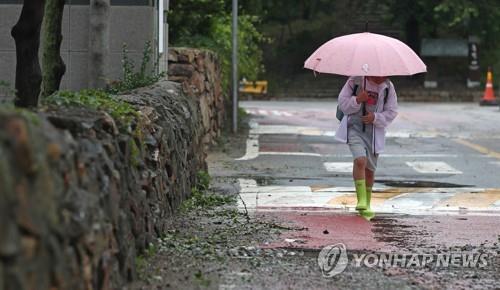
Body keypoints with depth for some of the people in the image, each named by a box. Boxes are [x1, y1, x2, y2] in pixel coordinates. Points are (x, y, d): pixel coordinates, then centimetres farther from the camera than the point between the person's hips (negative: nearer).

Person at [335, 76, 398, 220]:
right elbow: (342, 103, -4)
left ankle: (366, 205, 29)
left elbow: (391, 112, 3)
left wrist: (375, 117, -14)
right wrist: (357, 100, -22)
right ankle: (361, 200, -21)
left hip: (374, 131, 3)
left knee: (370, 169, 11)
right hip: (354, 128, -3)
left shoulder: (388, 87, -1)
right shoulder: (355, 81, -8)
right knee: (360, 160, -25)